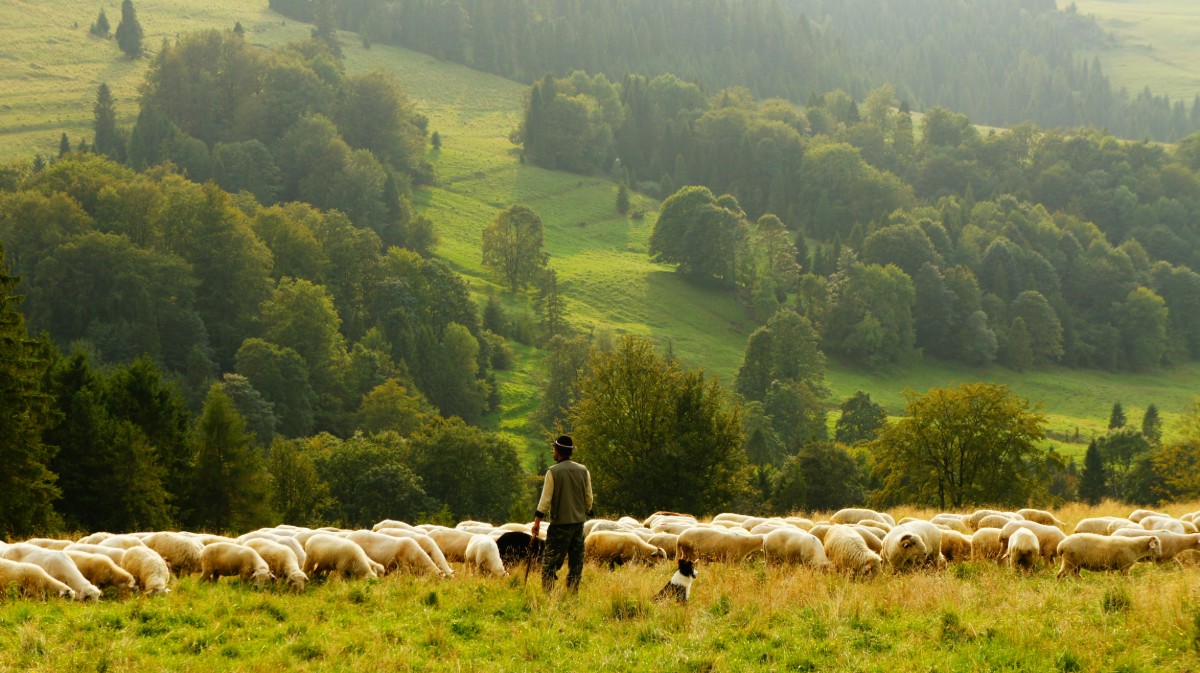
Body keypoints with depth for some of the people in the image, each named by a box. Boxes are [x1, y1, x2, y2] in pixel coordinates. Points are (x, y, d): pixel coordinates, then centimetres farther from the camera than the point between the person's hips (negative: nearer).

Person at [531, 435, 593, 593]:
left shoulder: (553, 472, -9)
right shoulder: (583, 471, 5)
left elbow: (546, 499, -9)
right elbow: (589, 498, 10)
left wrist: (537, 521, -3)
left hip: (560, 522, -5)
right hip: (579, 521, 5)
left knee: (550, 561, -2)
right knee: (576, 561, 10)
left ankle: (548, 594, -9)